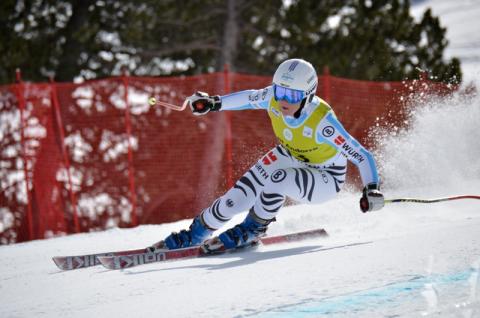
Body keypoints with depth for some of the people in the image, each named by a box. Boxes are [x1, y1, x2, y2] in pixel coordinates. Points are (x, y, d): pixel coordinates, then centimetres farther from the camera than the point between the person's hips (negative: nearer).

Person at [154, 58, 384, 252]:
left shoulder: (322, 121, -37)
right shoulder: (273, 97, -22)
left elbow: (361, 156, -33)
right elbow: (251, 98, 3)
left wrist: (372, 190, -46)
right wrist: (215, 103, 5)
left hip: (324, 179, -5)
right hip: (290, 157, 5)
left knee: (277, 179, -34)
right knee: (236, 199, -10)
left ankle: (253, 229, -6)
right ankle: (197, 233, 15)